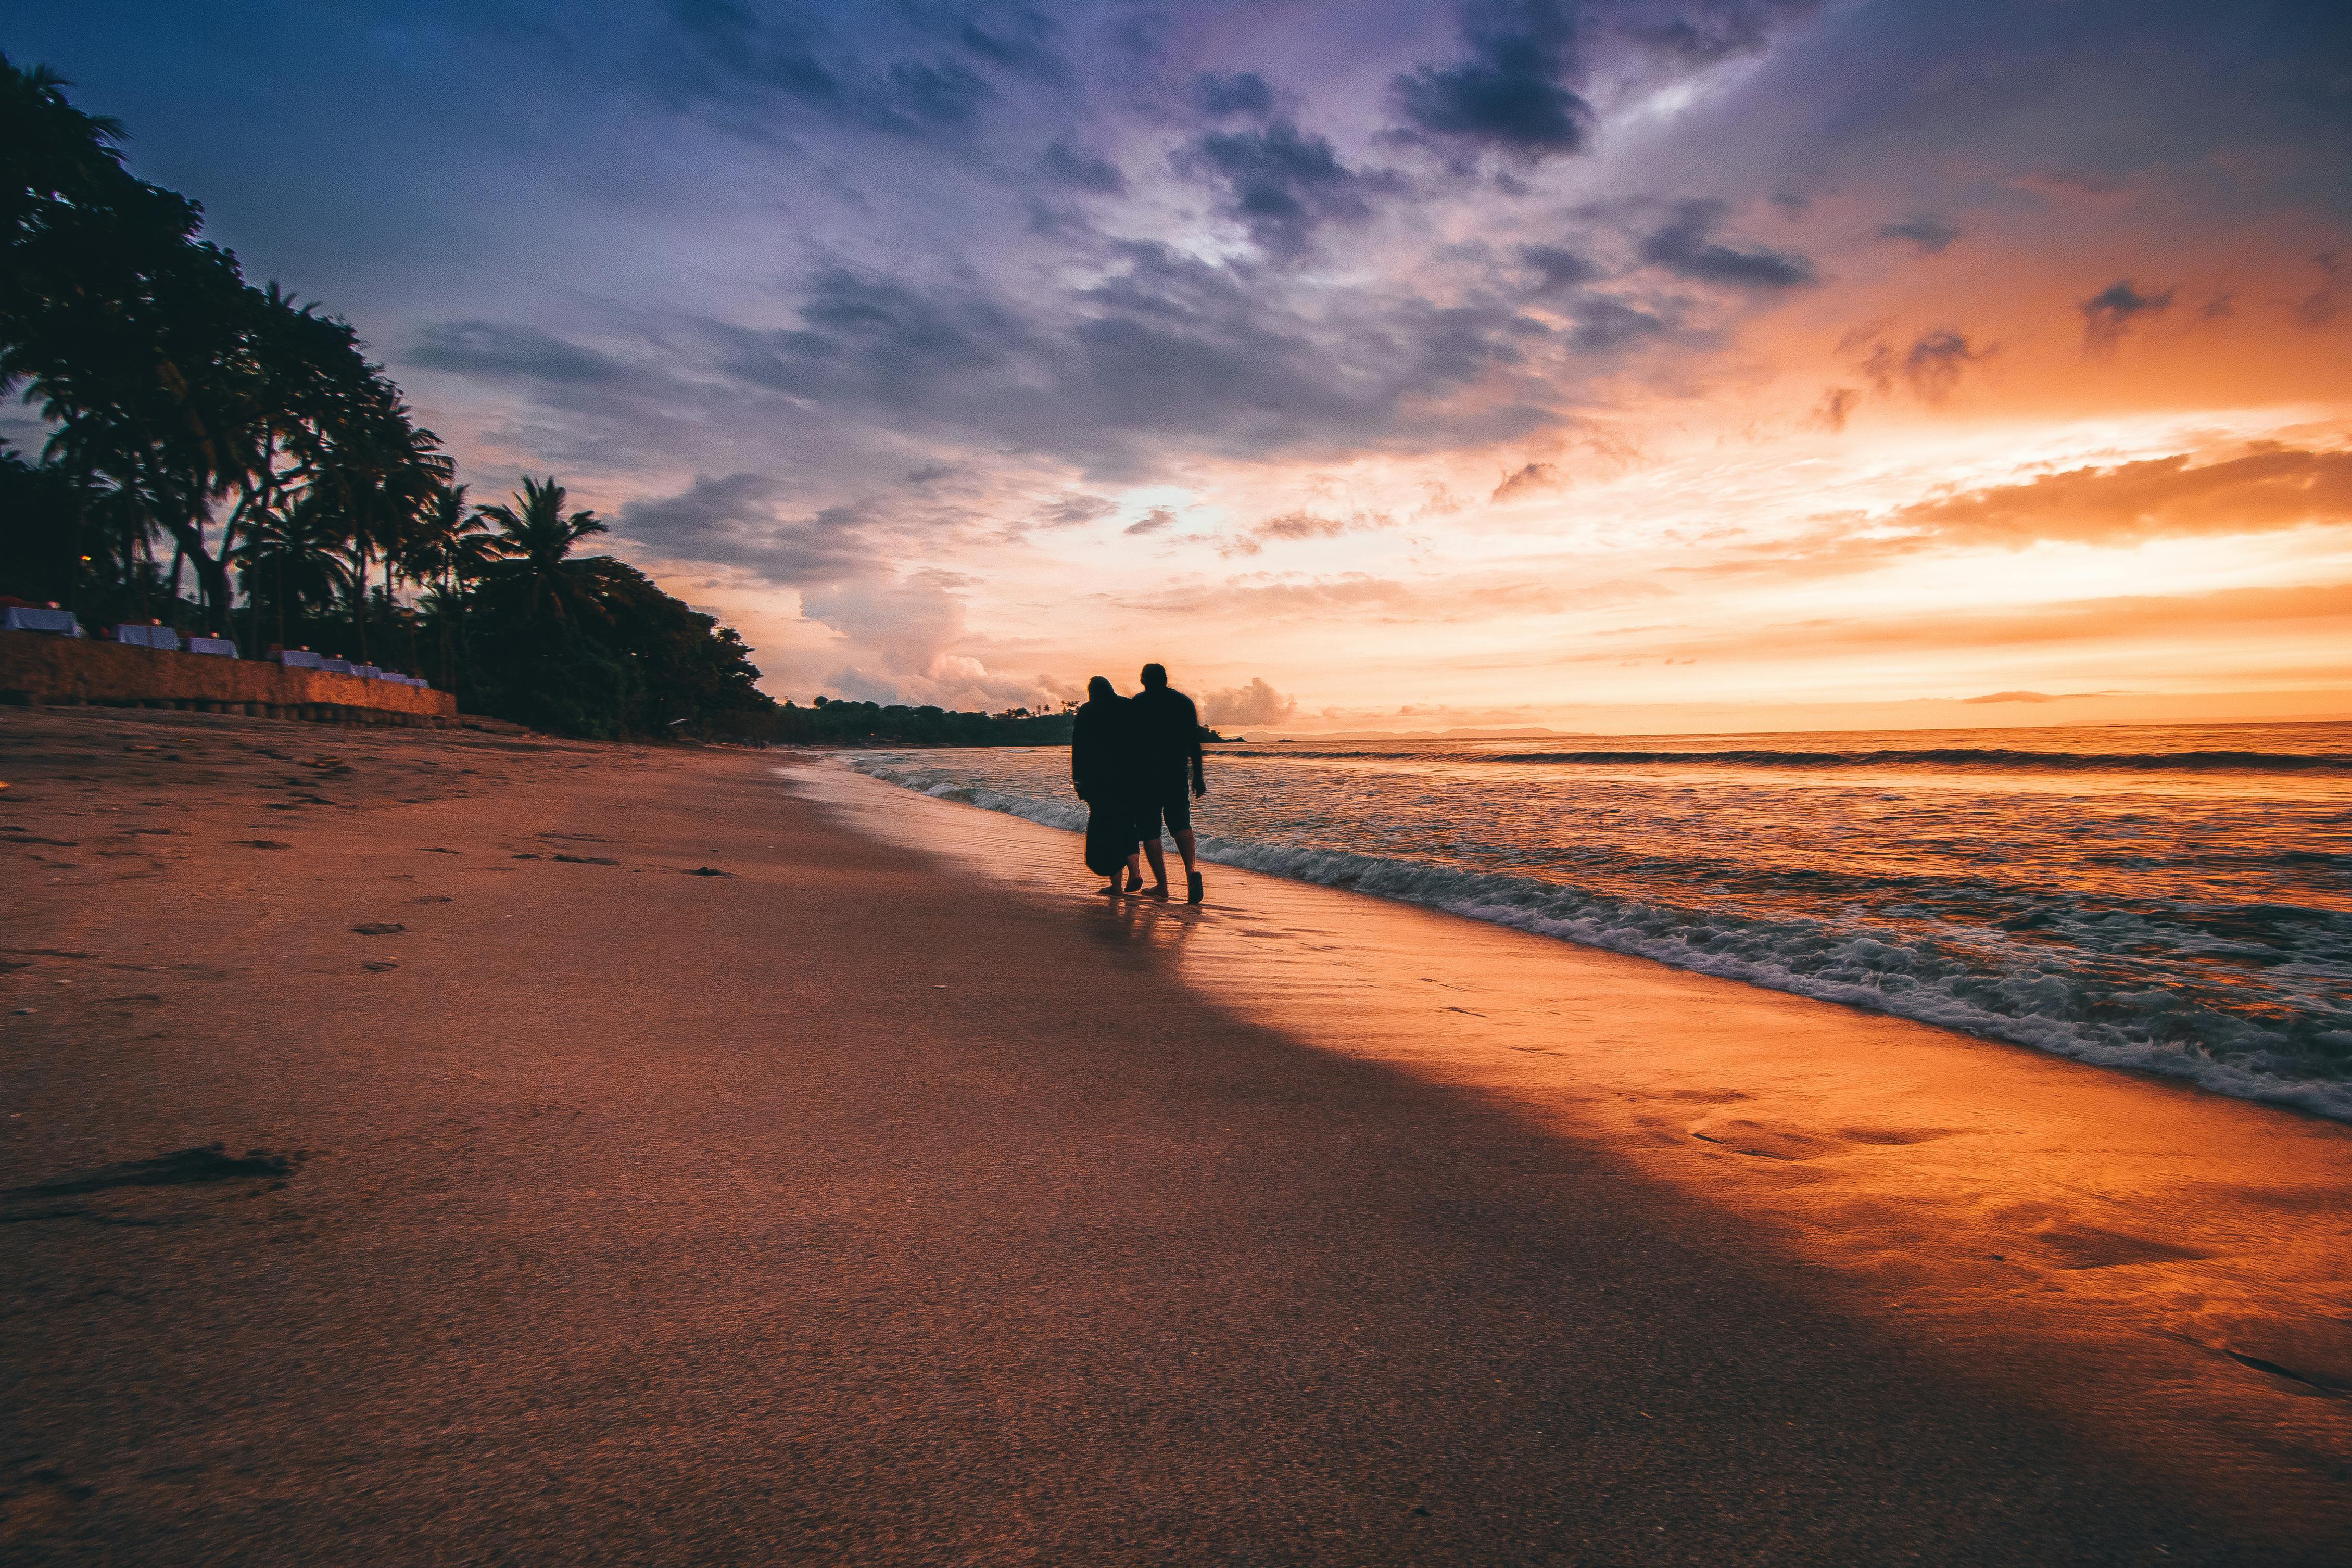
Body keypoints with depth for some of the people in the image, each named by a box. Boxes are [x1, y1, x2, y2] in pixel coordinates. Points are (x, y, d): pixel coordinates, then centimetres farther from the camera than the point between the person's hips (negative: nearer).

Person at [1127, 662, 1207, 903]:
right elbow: (1195, 743, 5)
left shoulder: (1135, 704, -1)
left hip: (1145, 775, -3)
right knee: (1180, 823, 13)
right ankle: (1191, 870, -12)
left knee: (1149, 829, 5)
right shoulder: (1184, 702, 6)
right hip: (1177, 774, 3)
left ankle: (1162, 886, 2)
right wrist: (1198, 776, 11)